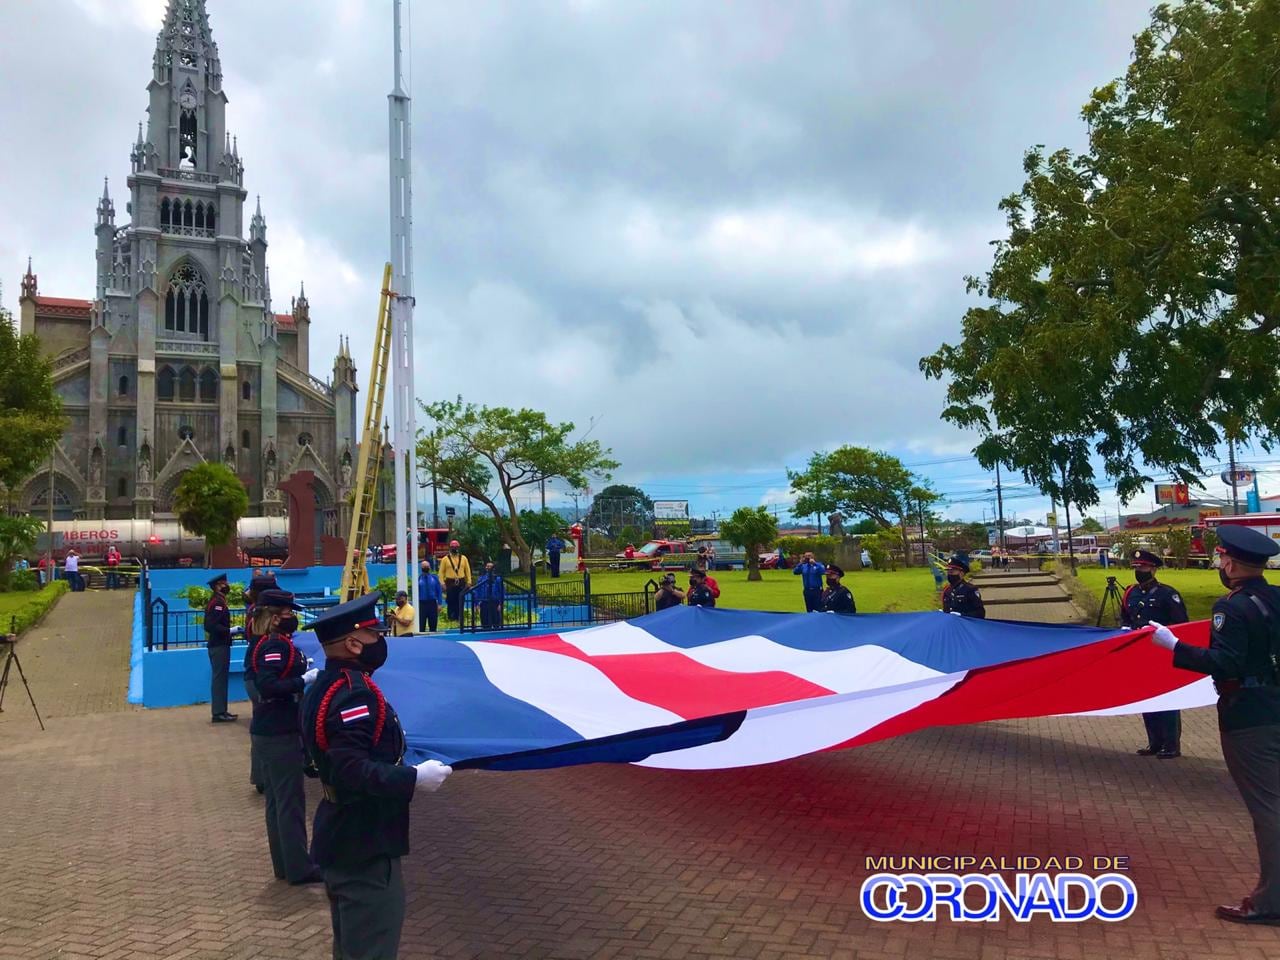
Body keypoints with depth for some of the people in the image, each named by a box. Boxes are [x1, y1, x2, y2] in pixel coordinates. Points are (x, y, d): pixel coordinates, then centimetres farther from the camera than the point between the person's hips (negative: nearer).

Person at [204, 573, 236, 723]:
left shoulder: (217, 601, 15)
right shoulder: (218, 602, -16)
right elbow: (212, 625, -25)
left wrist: (228, 630, 9)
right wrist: (229, 631, -20)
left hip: (218, 645, 10)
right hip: (219, 646, -10)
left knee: (220, 678, 14)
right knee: (219, 678, -6)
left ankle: (220, 711, 20)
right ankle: (218, 712, -3)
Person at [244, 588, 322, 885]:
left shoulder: (269, 644, 13)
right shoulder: (275, 645, -18)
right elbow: (267, 686, -28)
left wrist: (303, 669, 8)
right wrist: (304, 679, -22)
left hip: (268, 732, 10)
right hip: (279, 734, -10)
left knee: (277, 799, 15)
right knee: (291, 801, -2)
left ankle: (284, 865, 24)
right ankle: (299, 869, 6)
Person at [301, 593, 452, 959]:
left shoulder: (323, 687, 9)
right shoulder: (355, 692, -23)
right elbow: (352, 770, -32)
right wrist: (413, 778, -27)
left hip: (341, 837, 10)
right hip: (364, 846, -10)